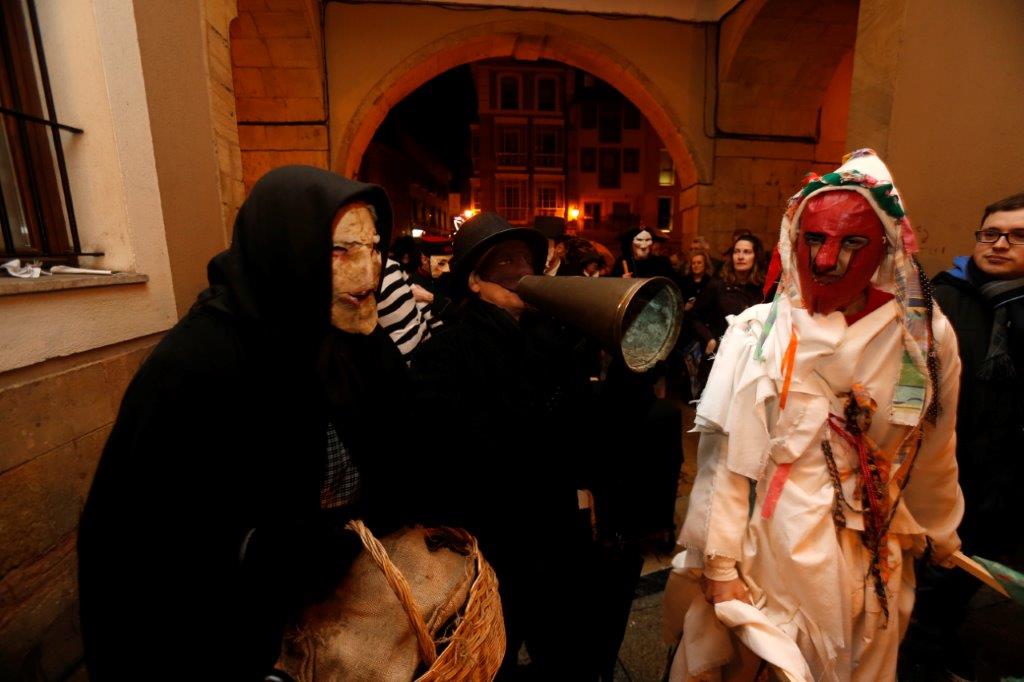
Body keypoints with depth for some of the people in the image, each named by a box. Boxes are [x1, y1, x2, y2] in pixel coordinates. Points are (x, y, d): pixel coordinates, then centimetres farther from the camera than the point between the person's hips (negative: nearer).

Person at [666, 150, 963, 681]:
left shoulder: (925, 336, -6)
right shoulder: (757, 332, -15)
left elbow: (933, 454, 7)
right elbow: (727, 457, -14)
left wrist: (937, 535, 19)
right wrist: (719, 563, -12)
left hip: (873, 560, 3)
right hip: (768, 546, -2)